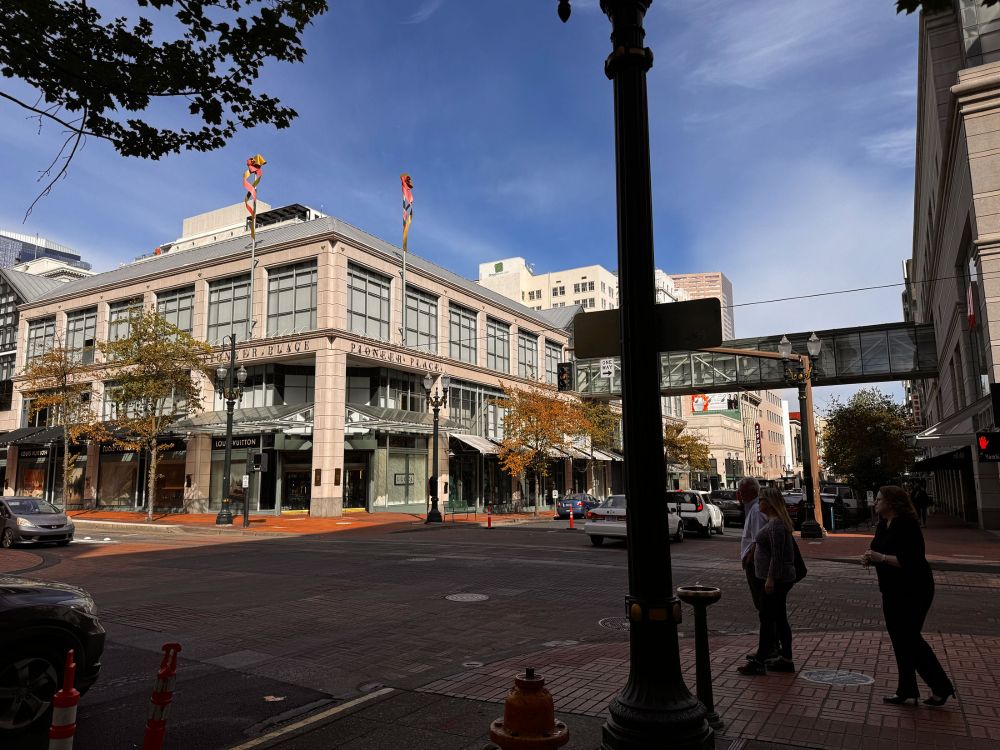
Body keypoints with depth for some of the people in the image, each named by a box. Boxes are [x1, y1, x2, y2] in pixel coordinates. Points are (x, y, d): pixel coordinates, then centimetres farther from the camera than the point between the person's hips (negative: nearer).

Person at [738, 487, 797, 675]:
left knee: (767, 619, -5)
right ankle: (786, 660, 20)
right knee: (779, 619, 13)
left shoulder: (776, 524, -19)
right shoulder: (774, 522, 14)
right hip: (778, 579, 10)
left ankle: (760, 661, 0)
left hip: (775, 579, -10)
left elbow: (777, 555, -23)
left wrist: (770, 579, -23)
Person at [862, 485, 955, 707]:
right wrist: (869, 558, -4)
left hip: (913, 591, -9)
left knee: (910, 640, 1)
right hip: (893, 591, 9)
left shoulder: (907, 525, -20)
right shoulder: (884, 525, 8)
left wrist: (880, 557, -27)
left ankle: (942, 687, 18)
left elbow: (909, 560, -26)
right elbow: (877, 552, 16)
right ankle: (906, 692, 21)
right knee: (901, 641, 12)